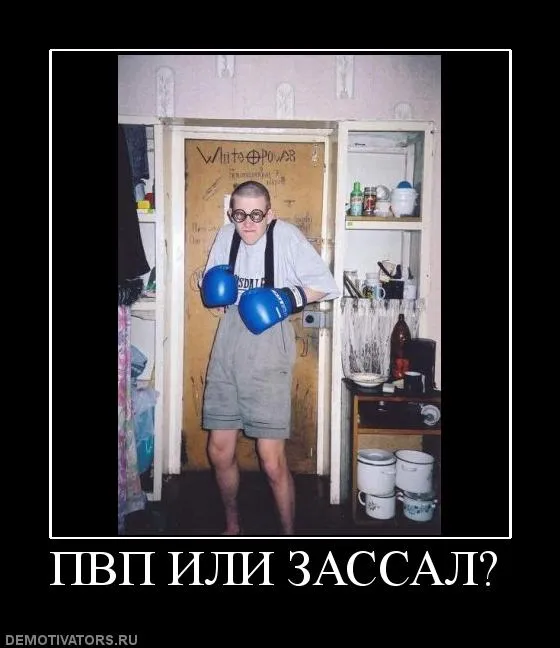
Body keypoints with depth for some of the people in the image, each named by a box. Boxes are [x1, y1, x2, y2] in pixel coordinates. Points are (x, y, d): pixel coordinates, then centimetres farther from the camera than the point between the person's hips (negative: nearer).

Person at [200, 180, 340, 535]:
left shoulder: (286, 235, -8)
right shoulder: (226, 235, 6)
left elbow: (326, 285, -7)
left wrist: (292, 297, -22)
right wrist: (216, 286, -3)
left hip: (268, 356, -5)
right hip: (227, 352, 5)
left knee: (273, 461, -4)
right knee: (219, 451, 11)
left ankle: (290, 537, 20)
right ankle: (233, 527, 36)